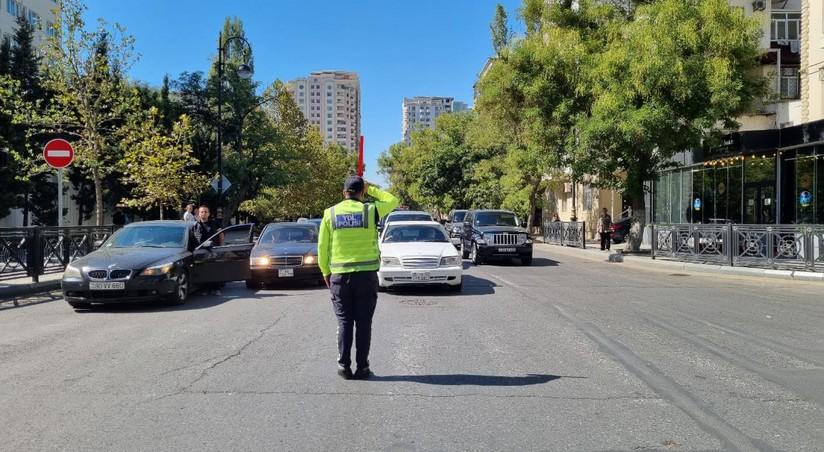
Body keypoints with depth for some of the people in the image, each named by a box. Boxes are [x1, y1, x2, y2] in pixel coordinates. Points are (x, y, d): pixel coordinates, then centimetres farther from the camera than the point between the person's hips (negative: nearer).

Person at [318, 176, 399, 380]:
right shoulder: (370, 211, -3)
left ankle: (344, 365, 8)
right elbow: (393, 201, 15)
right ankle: (362, 367, 7)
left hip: (340, 275, 1)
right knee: (364, 323, 5)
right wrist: (371, 189, 15)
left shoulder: (330, 214, 1)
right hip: (366, 274, -1)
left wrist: (326, 272, 12)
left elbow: (322, 247, 2)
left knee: (344, 322, 8)